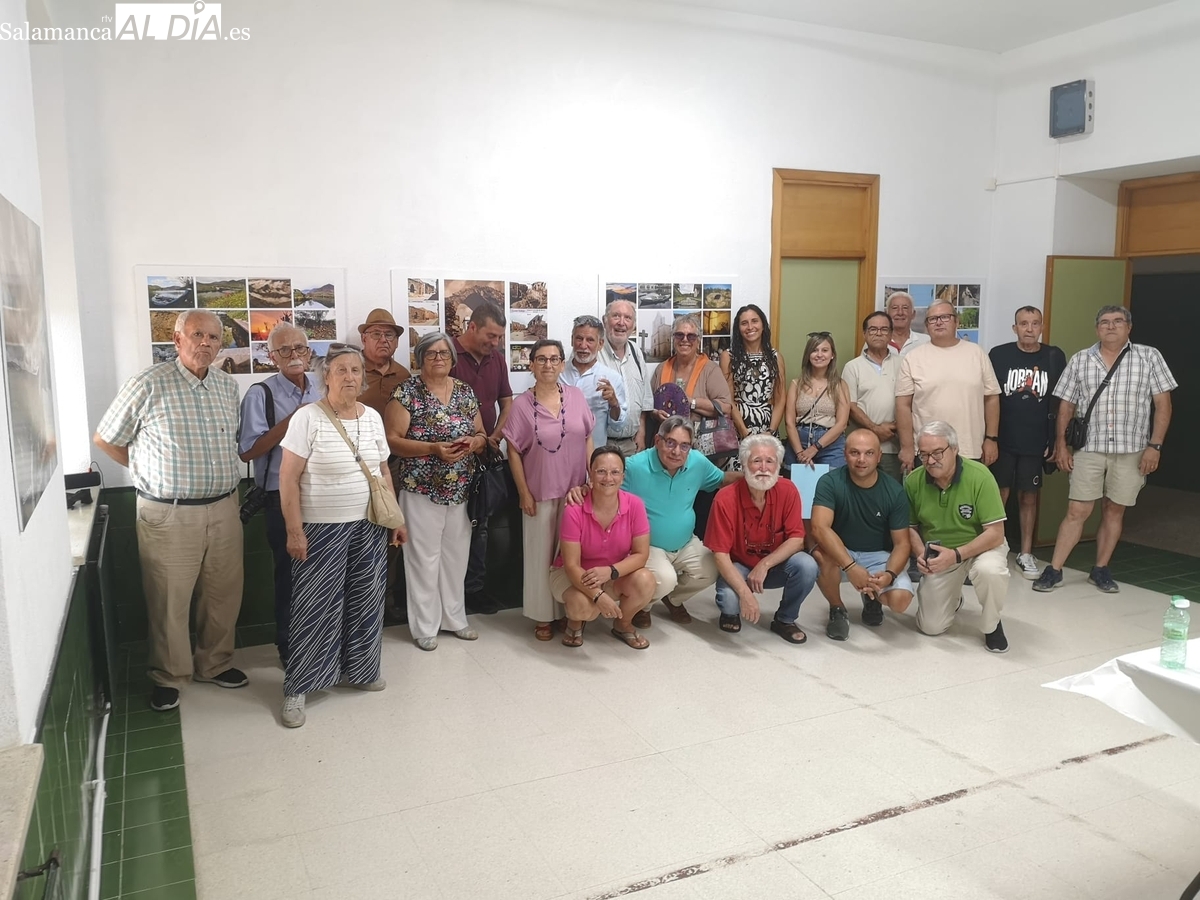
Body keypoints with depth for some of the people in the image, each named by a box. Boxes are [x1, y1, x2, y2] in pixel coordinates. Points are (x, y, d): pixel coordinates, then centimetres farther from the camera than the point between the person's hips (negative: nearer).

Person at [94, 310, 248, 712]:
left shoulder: (228, 386, 6)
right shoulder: (149, 384, -11)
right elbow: (104, 439, -1)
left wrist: (225, 481, 10)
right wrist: (150, 473, 3)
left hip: (223, 508, 5)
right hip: (169, 513, -5)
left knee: (224, 594, 13)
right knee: (169, 600, 5)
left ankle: (214, 664, 32)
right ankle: (168, 676, 24)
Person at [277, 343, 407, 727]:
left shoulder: (373, 417, 6)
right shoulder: (307, 417, -11)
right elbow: (288, 478, -12)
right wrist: (294, 530, -16)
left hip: (369, 528, 5)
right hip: (322, 530, -5)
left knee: (365, 602, 14)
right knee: (315, 608, 1)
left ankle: (358, 670, 32)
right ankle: (297, 688, 15)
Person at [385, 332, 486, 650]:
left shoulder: (465, 391, 8)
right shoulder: (407, 391, -7)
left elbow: (482, 435, 13)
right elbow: (392, 440, -11)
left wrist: (474, 441, -10)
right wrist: (433, 448, -22)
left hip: (461, 490, 5)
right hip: (422, 491, -5)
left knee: (456, 555, 12)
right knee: (424, 557, 1)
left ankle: (454, 618, 27)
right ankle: (425, 626, 15)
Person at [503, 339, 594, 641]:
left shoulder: (576, 396, 0)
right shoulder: (522, 404, -7)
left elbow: (588, 441, 6)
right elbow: (513, 452, -4)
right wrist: (524, 493, -7)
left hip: (575, 489, 2)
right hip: (540, 491, -2)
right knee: (541, 553, 8)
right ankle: (543, 615, 21)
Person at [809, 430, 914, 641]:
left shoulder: (894, 491, -10)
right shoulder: (830, 482, -17)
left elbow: (901, 543, -8)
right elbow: (820, 528, -30)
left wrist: (889, 574, -29)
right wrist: (851, 567, -42)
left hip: (878, 556, 1)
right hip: (839, 553, -1)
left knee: (900, 599, -25)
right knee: (821, 555, -36)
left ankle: (871, 596, 15)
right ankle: (837, 609, -5)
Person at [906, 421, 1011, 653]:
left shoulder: (979, 476, -24)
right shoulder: (913, 481, -14)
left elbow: (995, 533, -23)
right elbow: (910, 526, 2)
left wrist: (956, 555, -32)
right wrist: (920, 553, -18)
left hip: (981, 547, -3)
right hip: (938, 556, 3)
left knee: (989, 571, -39)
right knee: (931, 626, -2)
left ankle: (992, 625, -7)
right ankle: (952, 599, 35)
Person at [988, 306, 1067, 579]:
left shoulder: (1054, 357, 2)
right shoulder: (998, 355, -3)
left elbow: (1060, 402, 6)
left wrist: (1055, 440, 3)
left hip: (1035, 443, 1)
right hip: (1002, 441, -1)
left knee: (1029, 497, 10)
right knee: (998, 496, 5)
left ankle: (1026, 553, 20)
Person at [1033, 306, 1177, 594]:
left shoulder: (1149, 357, 2)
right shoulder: (1080, 360, 5)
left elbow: (1163, 404, 0)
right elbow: (1066, 406, 7)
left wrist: (1155, 445, -7)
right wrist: (1061, 444, 1)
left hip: (1131, 450, 0)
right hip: (1088, 449, 0)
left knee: (1114, 511, 8)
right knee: (1077, 511, -1)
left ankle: (1100, 570, 20)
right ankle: (1054, 570, 5)